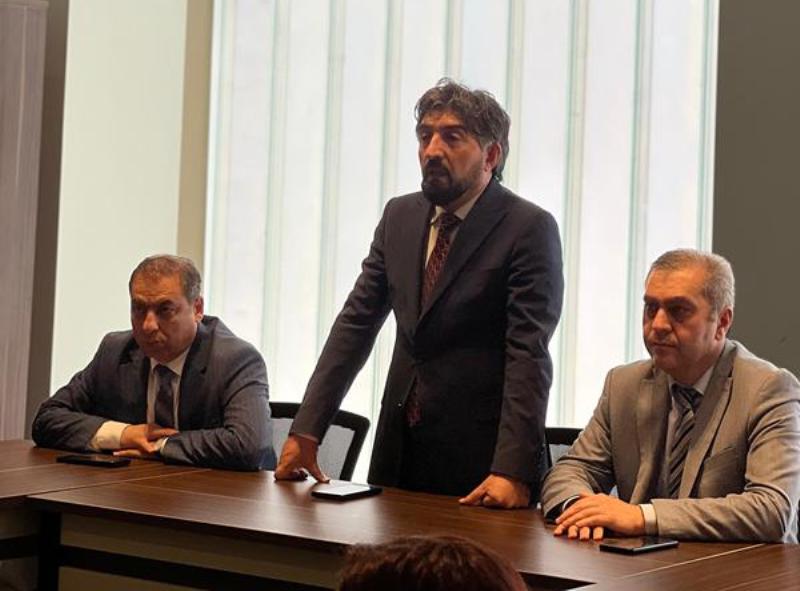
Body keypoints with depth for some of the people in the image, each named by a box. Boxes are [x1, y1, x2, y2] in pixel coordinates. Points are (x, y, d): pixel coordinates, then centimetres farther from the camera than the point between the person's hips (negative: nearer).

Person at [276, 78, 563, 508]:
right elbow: (356, 323, 8)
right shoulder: (400, 216, 10)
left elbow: (529, 353, -16)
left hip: (478, 455, -5)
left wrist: (513, 469, -25)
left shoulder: (529, 228, -9)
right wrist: (306, 430, 0)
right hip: (399, 450, 5)